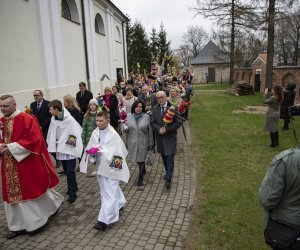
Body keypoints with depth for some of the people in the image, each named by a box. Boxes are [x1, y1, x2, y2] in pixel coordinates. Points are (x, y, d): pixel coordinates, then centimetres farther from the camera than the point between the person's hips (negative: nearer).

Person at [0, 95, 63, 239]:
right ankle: (19, 225, 23)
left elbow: (33, 140, -21)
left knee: (34, 189, 8)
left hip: (28, 164, -7)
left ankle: (55, 202, 35)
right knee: (13, 194, 11)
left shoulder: (27, 119, -14)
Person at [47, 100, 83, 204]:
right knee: (66, 171, 16)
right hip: (60, 149, 6)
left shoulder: (69, 119, -18)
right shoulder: (53, 119, 2)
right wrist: (52, 145, 11)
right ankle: (73, 188, 34)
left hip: (70, 149, -6)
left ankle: (72, 193, 9)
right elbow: (52, 133, 10)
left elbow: (76, 133, -15)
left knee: (70, 171, -3)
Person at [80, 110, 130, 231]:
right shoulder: (95, 133, 0)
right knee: (109, 189, 23)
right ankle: (119, 204, 47)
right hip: (100, 166, 7)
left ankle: (104, 220, -3)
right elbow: (90, 148, 5)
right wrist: (91, 152, -19)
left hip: (111, 167, -7)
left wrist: (100, 150, -26)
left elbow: (117, 151, -19)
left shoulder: (113, 135, -16)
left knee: (109, 193, -6)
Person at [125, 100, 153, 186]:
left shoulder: (146, 117, -2)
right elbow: (126, 129, 8)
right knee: (137, 159, 15)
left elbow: (150, 131, 1)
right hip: (132, 142, 2)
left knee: (141, 159, -1)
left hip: (143, 143, -2)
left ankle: (140, 177, 15)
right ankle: (143, 170, 43)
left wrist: (150, 143, 3)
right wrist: (125, 128, -16)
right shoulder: (128, 116, 1)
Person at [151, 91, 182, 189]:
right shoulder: (155, 109, 4)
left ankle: (168, 179, -2)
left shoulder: (173, 107, -9)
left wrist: (167, 129, -16)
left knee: (170, 158, -7)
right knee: (164, 157, 15)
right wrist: (159, 129, -14)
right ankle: (168, 173, 35)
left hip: (170, 136, -4)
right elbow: (152, 122, 6)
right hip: (160, 136, 4)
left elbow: (179, 122, -10)